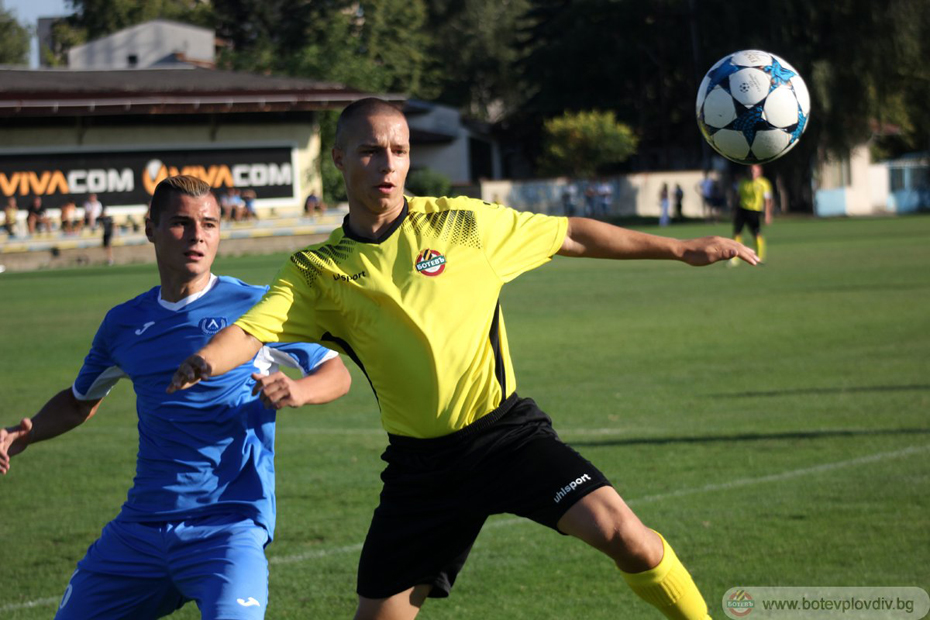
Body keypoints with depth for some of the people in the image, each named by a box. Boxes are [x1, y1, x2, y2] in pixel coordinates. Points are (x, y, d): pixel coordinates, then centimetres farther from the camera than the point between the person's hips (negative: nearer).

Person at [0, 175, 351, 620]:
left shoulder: (255, 307, -2)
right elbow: (81, 400, 27)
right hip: (139, 528, 5)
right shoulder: (124, 323, 11)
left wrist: (298, 391, -19)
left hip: (229, 527, -4)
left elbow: (336, 373, 3)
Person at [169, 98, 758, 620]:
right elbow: (250, 331, -11)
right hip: (420, 461, 2)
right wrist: (201, 363, -34)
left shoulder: (460, 222, 0)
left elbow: (571, 235, 9)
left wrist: (680, 248, 11)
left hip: (505, 429, -2)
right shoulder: (318, 272, 2)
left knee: (620, 532, -24)